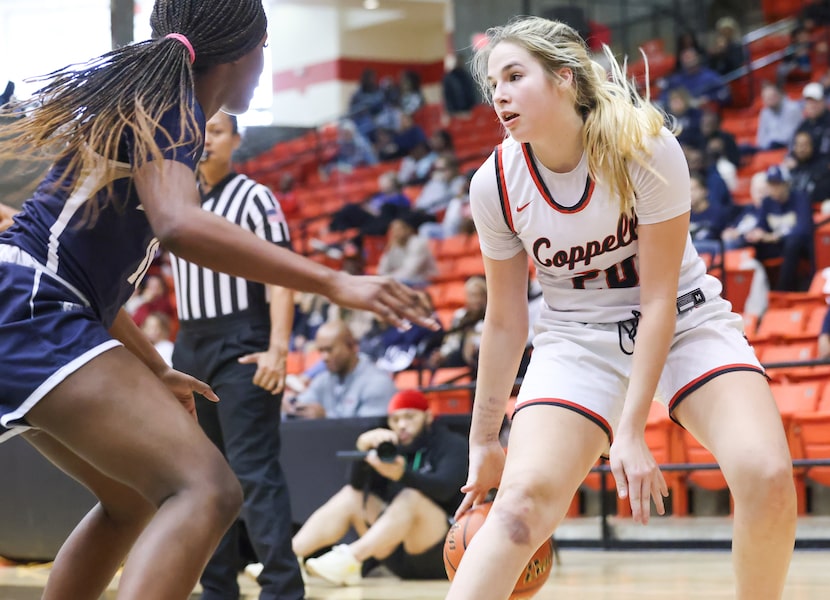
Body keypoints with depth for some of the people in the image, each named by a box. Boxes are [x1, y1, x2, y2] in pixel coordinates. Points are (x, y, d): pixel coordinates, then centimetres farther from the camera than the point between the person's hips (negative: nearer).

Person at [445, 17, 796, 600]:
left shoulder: (645, 148, -21)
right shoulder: (495, 184, -12)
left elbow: (658, 298, -18)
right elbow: (504, 321, -1)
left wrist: (631, 430, -21)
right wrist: (484, 440, 3)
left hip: (682, 320, -1)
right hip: (579, 337, 1)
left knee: (767, 478, -23)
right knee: (524, 498, -21)